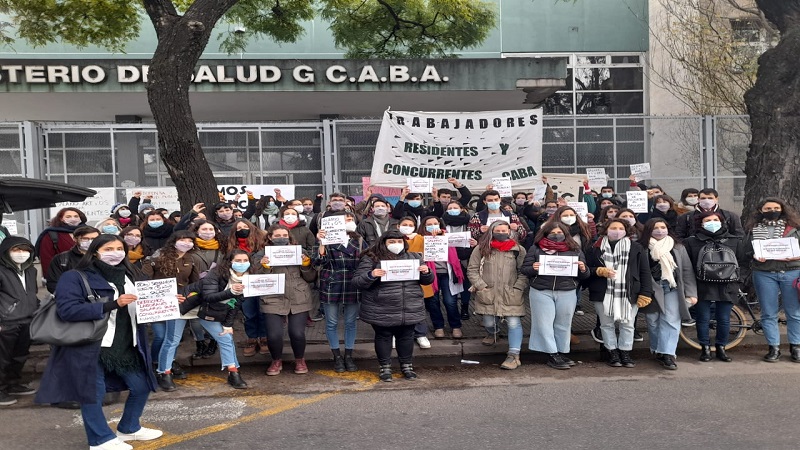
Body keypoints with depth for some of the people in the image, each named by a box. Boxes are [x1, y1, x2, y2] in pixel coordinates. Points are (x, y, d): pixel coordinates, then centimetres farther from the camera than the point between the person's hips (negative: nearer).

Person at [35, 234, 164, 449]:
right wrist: (112, 304, -28)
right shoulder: (74, 277, -9)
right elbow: (67, 310, -22)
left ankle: (129, 428, 36)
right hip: (89, 348, -6)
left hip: (127, 347, 6)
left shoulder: (132, 276, 9)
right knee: (93, 393, 4)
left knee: (141, 387, 14)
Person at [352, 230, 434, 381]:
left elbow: (427, 280, 15)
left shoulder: (414, 257, 8)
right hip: (382, 311, -3)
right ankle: (385, 367, 26)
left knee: (406, 336, 13)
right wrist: (371, 275, -26)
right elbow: (357, 282, -7)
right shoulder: (371, 259, -4)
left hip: (410, 310, 3)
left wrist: (426, 272, -8)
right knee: (383, 337, 9)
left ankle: (407, 365, 31)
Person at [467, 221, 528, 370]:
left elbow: (523, 272, 3)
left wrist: (517, 289, -7)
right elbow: (472, 270, 2)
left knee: (514, 323, -9)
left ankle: (514, 356, -3)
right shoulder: (482, 248, 1)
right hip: (488, 294, 1)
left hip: (510, 295, -1)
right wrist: (481, 287, -6)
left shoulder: (518, 250, 2)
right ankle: (492, 334, 47)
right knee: (489, 322, 11)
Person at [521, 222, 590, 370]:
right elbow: (524, 269, 4)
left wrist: (583, 269, -10)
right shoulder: (536, 249, 5)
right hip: (541, 292, -1)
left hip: (567, 293, 1)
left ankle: (563, 353, 18)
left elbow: (584, 276, 13)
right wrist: (533, 268, -17)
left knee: (563, 324, 7)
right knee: (545, 324, -1)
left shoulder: (575, 250, 11)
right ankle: (552, 355, 7)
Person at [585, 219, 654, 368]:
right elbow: (587, 268, 6)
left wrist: (645, 293, -5)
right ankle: (612, 353, 18)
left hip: (629, 294, 0)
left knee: (627, 324, 6)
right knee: (606, 324, 6)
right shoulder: (596, 247, 3)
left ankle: (625, 353, 19)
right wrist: (599, 271, -14)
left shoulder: (636, 248, 5)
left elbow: (644, 272, 2)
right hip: (603, 294, 0)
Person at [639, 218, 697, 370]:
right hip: (651, 290, -1)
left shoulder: (678, 247, 9)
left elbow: (687, 271, 7)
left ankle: (668, 354, -8)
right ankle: (657, 351, 18)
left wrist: (691, 293, 2)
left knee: (671, 321, -8)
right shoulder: (642, 248, 1)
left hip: (672, 289, 1)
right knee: (653, 321, 4)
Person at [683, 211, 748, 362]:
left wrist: (737, 277, 0)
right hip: (702, 287, -2)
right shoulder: (691, 242, 0)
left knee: (724, 320, 8)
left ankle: (721, 348, 23)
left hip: (727, 288, 2)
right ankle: (705, 348, 17)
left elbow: (743, 262, 10)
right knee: (703, 319, 4)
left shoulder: (735, 241, 8)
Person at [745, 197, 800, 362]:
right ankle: (774, 348, 12)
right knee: (768, 313, 4)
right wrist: (755, 256, -12)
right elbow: (748, 250, 9)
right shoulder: (754, 229, 9)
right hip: (764, 274, 0)